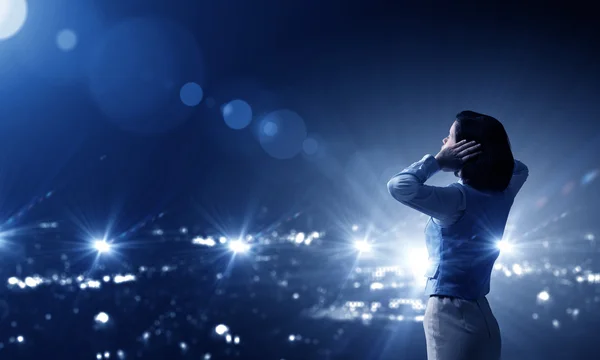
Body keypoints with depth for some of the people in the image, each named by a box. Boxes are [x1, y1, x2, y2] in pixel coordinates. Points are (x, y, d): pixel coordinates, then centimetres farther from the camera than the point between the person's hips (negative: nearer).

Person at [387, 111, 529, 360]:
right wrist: (492, 154, 10)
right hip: (480, 315, 8)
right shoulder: (501, 194, 4)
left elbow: (399, 186, -29)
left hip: (452, 315, -8)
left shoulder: (458, 199, -18)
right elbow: (518, 168, 27)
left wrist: (437, 161, -15)